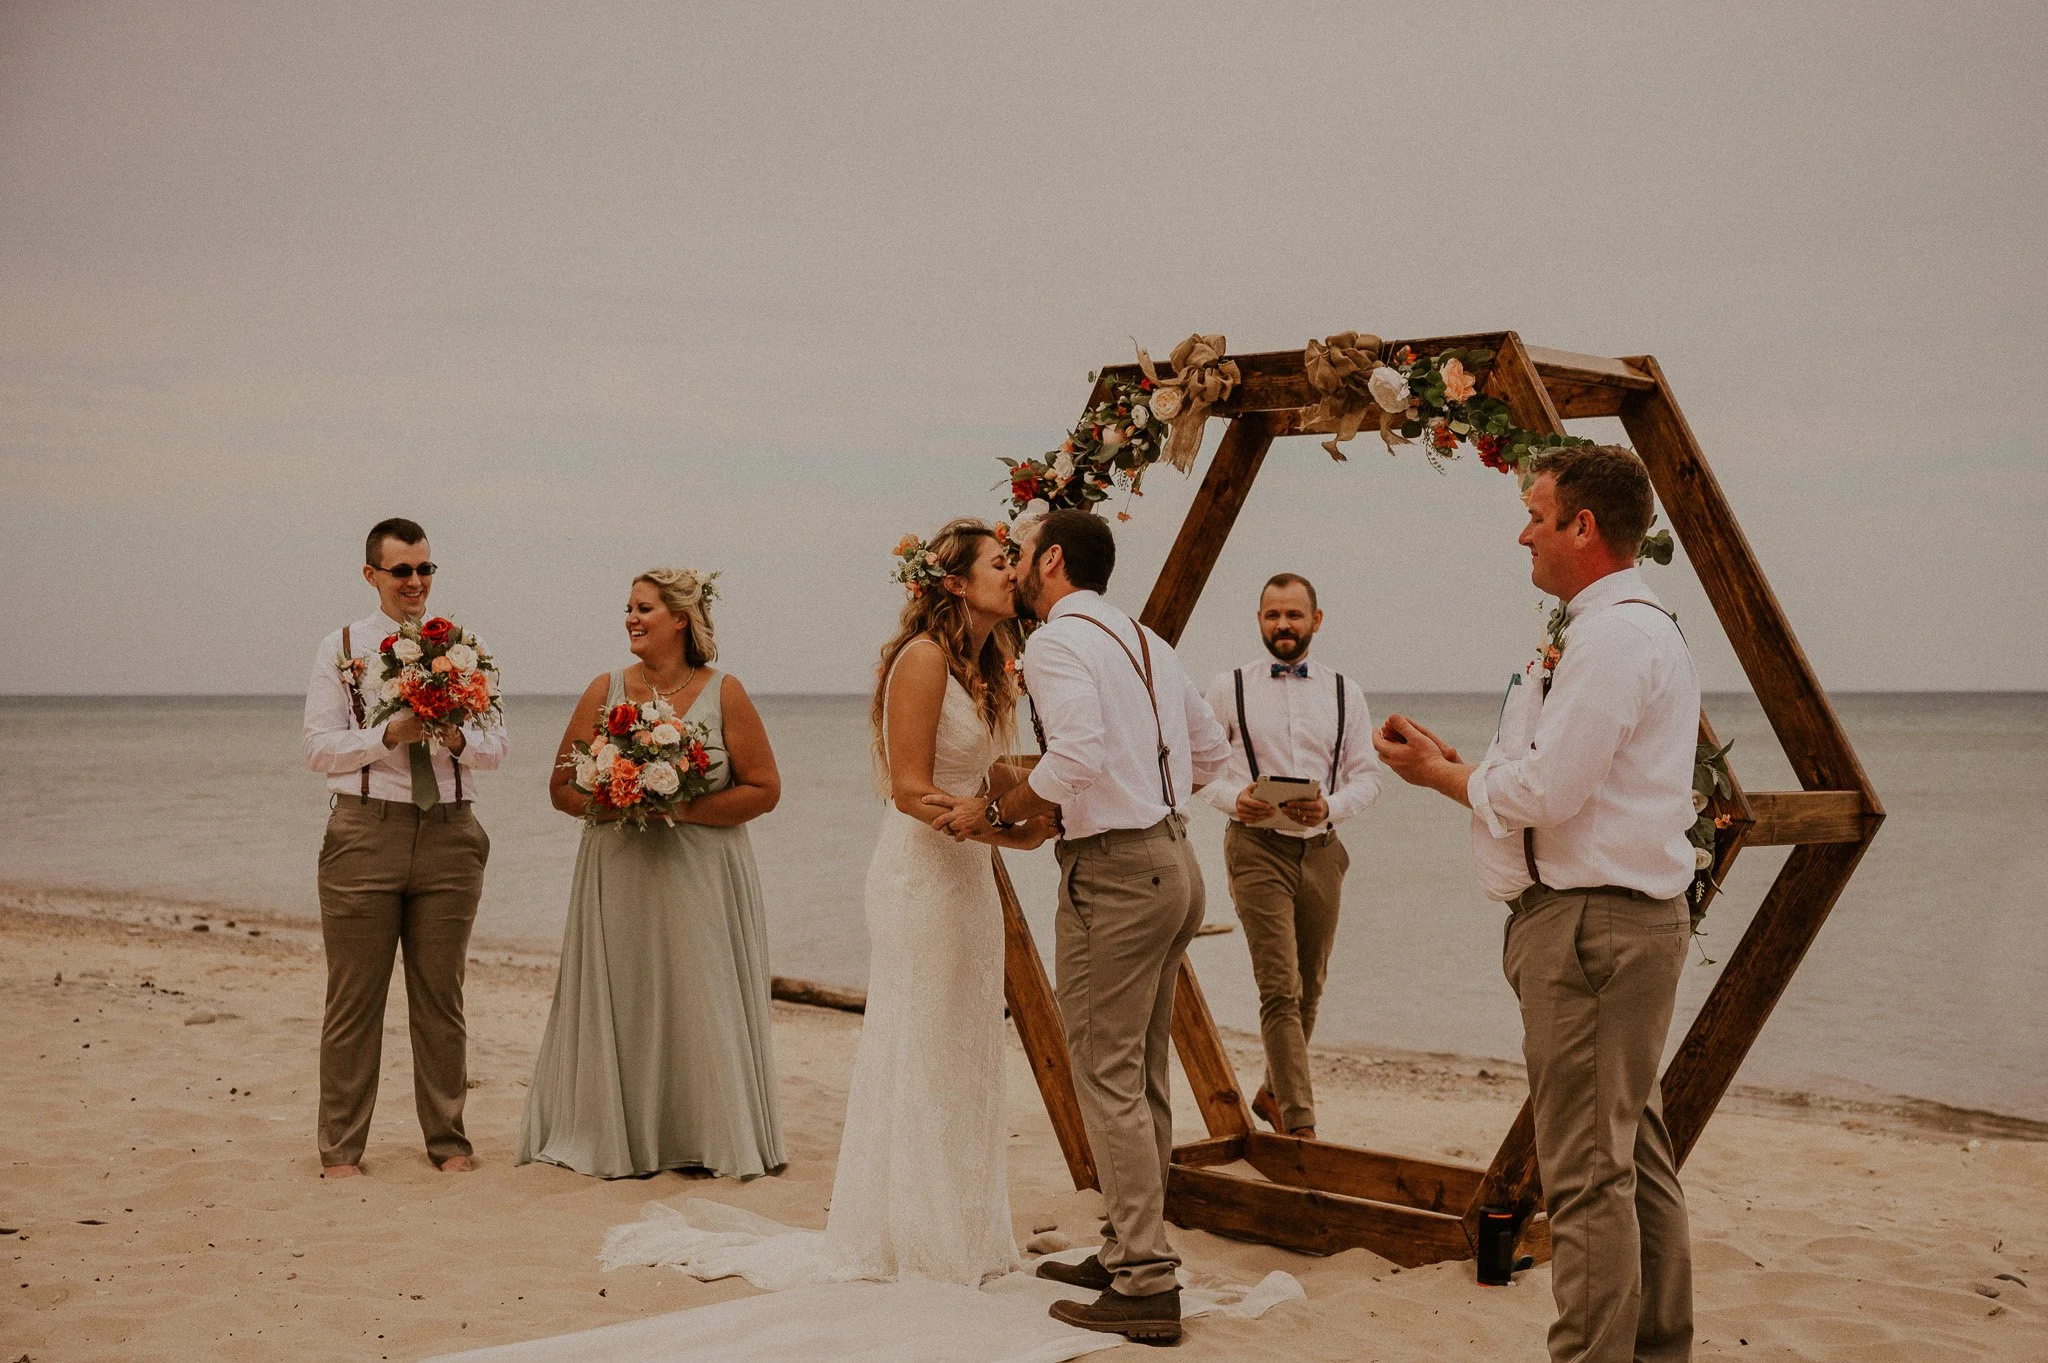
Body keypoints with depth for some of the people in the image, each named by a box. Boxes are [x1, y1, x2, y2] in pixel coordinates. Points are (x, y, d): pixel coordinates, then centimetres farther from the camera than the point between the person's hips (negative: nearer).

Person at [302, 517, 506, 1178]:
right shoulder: (340, 649, 5)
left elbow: (495, 746, 5)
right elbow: (319, 748, -2)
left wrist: (456, 738, -16)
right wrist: (390, 735, -16)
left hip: (450, 832, 2)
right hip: (365, 829, -2)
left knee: (442, 997, 9)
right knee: (354, 998, 2)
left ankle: (448, 1141, 19)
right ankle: (341, 1148, 12)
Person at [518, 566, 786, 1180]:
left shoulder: (723, 693, -1)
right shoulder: (605, 691, 5)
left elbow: (764, 789, -3)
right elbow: (562, 786, 7)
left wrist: (683, 810, -14)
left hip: (702, 873, -2)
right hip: (617, 874, 2)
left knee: (703, 1003, 0)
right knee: (618, 1004, 3)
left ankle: (708, 1139, 12)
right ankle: (617, 1136, 15)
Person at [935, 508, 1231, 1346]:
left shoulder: (1058, 642, -10)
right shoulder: (1142, 638, 17)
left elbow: (1077, 756, -26)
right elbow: (1210, 751, 20)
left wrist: (995, 813, -14)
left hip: (1113, 870, -9)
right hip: (1173, 860, 9)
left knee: (1108, 1079, -3)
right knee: (1142, 1076, 16)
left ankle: (1145, 1287, 0)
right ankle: (1129, 1252, 26)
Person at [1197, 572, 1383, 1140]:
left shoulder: (1345, 693, 9)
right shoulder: (1229, 688, 3)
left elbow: (1367, 774, 7)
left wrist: (1332, 807, -13)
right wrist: (1234, 799, -15)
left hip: (1321, 849, 4)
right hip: (1258, 847, -4)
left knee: (1309, 988, 13)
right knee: (1280, 988, -12)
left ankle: (1273, 1093, 34)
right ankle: (1300, 1124, -12)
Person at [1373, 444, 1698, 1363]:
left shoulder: (1612, 637, -16)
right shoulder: (1638, 630, 18)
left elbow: (1544, 793, -21)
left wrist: (1441, 774, -5)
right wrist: (1465, 768, 11)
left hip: (1589, 924, -11)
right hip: (1629, 917, 11)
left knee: (1586, 1173, -6)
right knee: (1636, 1155, 17)